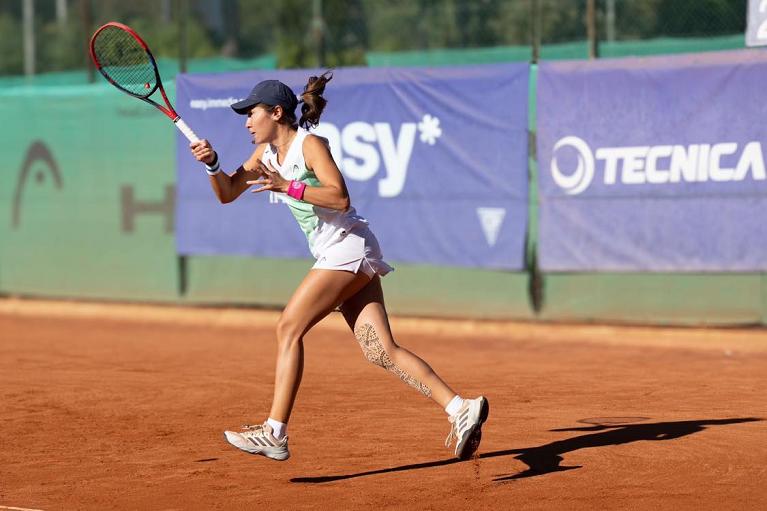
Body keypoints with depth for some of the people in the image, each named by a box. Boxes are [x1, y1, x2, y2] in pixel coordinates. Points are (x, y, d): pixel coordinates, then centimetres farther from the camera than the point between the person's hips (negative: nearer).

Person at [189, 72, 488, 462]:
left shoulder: (310, 144, -10)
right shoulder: (266, 152, 16)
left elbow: (340, 198, -21)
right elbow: (227, 194, 15)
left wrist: (287, 186, -25)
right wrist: (212, 164, -3)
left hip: (348, 247, -9)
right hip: (333, 254, 9)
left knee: (289, 327, -11)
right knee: (381, 350, -2)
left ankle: (274, 434, -11)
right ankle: (460, 409, -8)